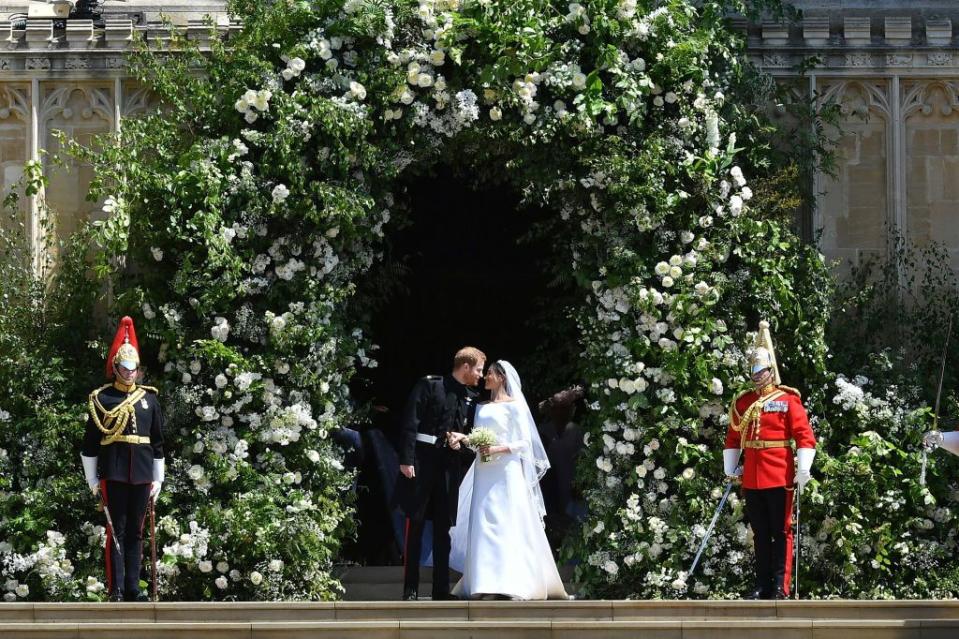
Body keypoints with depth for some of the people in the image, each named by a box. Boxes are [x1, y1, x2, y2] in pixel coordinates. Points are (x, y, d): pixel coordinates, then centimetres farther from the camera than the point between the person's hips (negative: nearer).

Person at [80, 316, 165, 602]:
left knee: (136, 532, 7)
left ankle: (133, 589, 11)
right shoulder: (101, 400, 1)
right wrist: (92, 480, -1)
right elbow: (90, 444, 2)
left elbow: (158, 443, 13)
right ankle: (116, 591, -2)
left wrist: (158, 479, 10)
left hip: (141, 475, 3)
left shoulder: (149, 399, 10)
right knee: (116, 531, -3)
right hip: (113, 475, -3)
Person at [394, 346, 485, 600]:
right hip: (422, 463, -5)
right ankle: (410, 590, 2)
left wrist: (464, 444, -1)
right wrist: (406, 460, -14)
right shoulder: (430, 385, -3)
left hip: (450, 466, 5)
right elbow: (410, 423, -8)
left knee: (443, 529, 7)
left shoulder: (471, 398, 13)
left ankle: (441, 590, 10)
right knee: (415, 525, -1)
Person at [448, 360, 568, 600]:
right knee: (484, 525, 0)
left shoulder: (513, 406, -1)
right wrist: (464, 437, -6)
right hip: (484, 473, 6)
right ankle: (487, 583, -1)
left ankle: (511, 583, -9)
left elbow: (525, 442, -4)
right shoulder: (483, 408, 18)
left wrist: (498, 449, -16)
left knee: (507, 525, -9)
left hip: (506, 472, -6)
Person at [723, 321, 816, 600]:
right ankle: (762, 585, 15)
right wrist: (730, 469, 11)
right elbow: (733, 438, 18)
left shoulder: (788, 400, -3)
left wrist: (803, 470, -16)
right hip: (752, 479, 5)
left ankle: (781, 587, 1)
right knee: (760, 534, 10)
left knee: (781, 532, -1)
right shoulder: (742, 402, 11)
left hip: (779, 477, -5)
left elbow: (804, 435, -8)